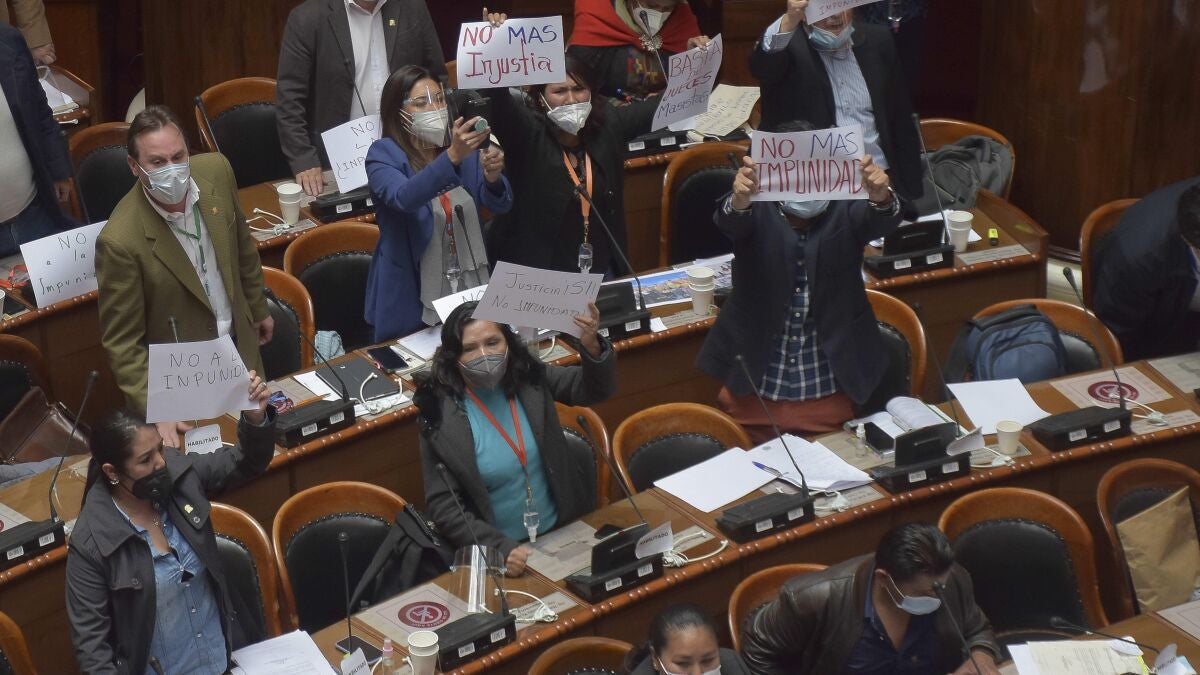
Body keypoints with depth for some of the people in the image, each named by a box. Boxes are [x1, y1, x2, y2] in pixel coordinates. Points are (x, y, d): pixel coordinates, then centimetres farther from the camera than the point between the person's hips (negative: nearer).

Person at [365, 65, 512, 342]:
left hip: (470, 289, 4)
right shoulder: (384, 154, -11)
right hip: (412, 298, -4)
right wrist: (452, 157, -44)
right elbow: (404, 197, -31)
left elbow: (500, 205, -2)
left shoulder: (461, 146, 2)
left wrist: (493, 177, -25)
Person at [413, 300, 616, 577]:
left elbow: (595, 389, -1)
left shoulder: (528, 376, -2)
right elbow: (443, 504, -11)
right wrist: (501, 548, -22)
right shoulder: (440, 417, -12)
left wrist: (591, 346, -23)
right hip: (493, 552, -3)